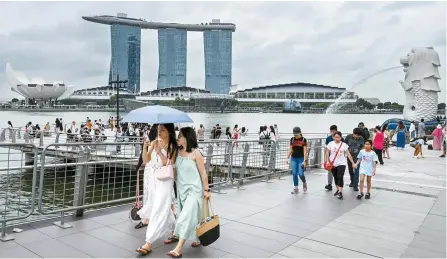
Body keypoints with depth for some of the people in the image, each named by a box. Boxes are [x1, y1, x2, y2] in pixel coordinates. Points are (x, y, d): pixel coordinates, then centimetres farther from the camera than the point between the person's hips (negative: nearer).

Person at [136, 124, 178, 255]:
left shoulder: (173, 146, -9)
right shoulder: (154, 143, 4)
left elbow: (170, 164, -16)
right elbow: (146, 160, -2)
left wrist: (160, 152, -25)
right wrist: (145, 147, -18)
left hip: (166, 180, -6)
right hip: (154, 178, 6)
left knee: (158, 210, -7)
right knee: (165, 208, 17)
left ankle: (149, 243, -6)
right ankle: (174, 233, 34)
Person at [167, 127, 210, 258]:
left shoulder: (196, 153, -14)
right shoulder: (178, 152, 4)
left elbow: (203, 173, -10)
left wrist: (206, 189, -7)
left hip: (194, 189, -6)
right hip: (182, 188, 6)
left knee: (187, 216, -9)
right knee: (190, 215, 16)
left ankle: (179, 248, -8)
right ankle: (197, 238, 36)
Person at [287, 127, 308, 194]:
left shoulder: (303, 140, -9)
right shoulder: (292, 139, 2)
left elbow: (305, 151, -11)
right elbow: (290, 150, 8)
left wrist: (305, 160, -17)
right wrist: (288, 158, 4)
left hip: (301, 158, -4)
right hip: (294, 158, 4)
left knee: (300, 174, -8)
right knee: (294, 173, 1)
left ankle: (304, 183, 23)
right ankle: (296, 188, 11)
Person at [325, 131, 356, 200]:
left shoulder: (344, 144, -4)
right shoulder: (331, 144, -2)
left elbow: (348, 154, -3)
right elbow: (327, 152, 2)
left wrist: (353, 163, -7)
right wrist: (327, 161, -9)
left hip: (341, 164, -2)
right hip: (333, 164, 2)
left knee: (340, 177, -14)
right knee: (335, 177, 14)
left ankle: (340, 192, -14)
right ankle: (338, 190, 32)